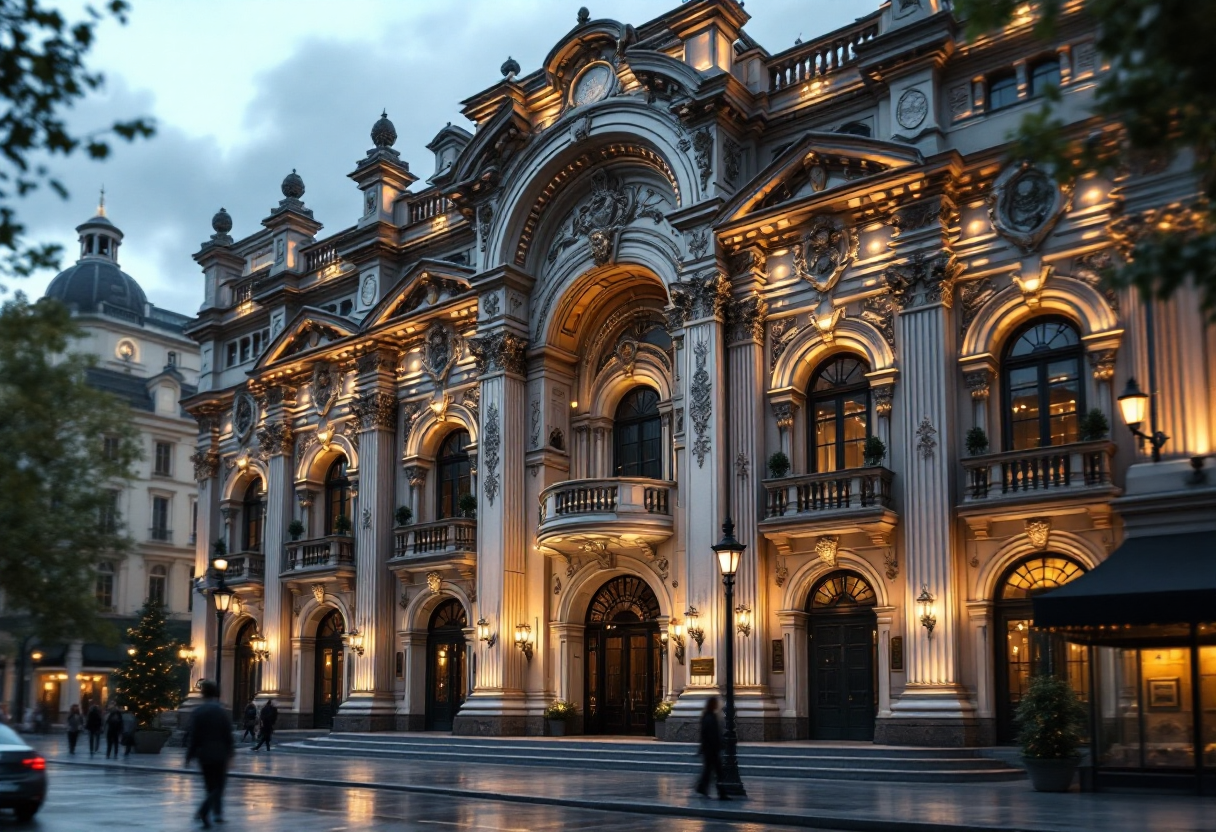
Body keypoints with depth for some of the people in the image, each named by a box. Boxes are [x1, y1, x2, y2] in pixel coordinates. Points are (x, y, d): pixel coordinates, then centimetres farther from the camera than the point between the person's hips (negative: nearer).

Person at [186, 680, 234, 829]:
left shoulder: (198, 711, -5)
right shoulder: (222, 712, -7)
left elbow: (193, 736, -6)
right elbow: (228, 735, -5)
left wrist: (190, 755, 1)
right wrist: (229, 753, 5)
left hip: (204, 753, 2)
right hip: (220, 753, -2)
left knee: (211, 785, 16)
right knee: (218, 785, 3)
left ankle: (217, 813, 19)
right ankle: (204, 810, -18)